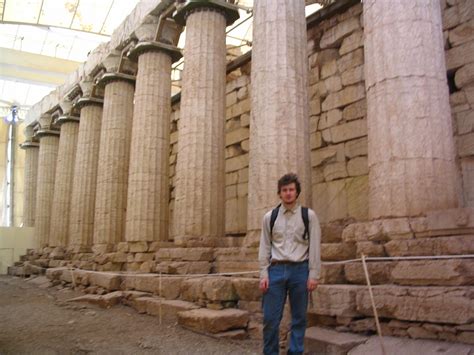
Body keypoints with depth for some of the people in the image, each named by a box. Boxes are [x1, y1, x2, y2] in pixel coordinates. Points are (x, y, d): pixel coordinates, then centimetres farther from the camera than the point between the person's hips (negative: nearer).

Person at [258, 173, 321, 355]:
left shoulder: (309, 216, 2)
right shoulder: (269, 217, 7)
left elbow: (314, 247, 1)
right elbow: (264, 247, 7)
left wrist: (313, 275, -5)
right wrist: (264, 274, 0)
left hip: (300, 269, -1)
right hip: (276, 269, 1)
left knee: (299, 317, 8)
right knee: (270, 317, 2)